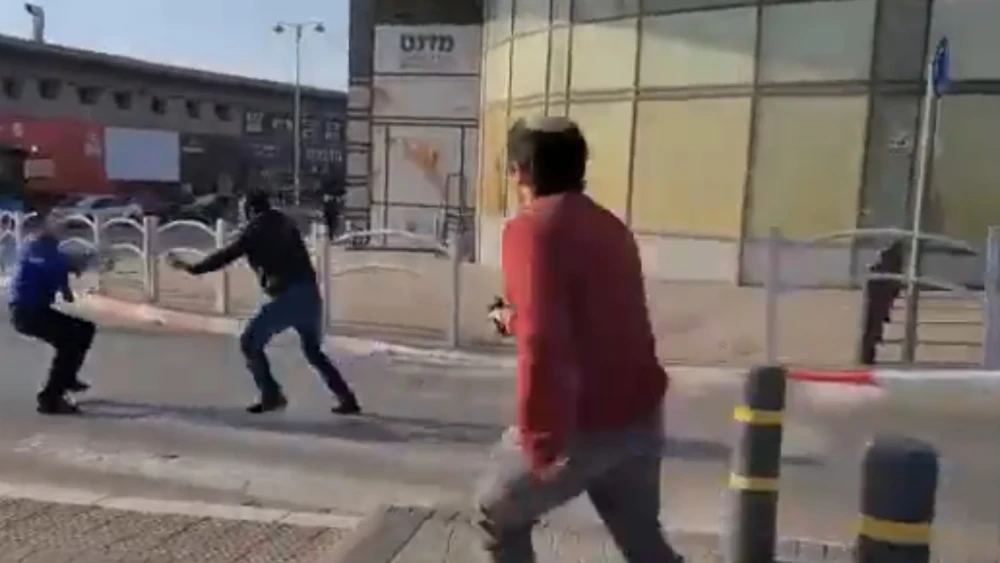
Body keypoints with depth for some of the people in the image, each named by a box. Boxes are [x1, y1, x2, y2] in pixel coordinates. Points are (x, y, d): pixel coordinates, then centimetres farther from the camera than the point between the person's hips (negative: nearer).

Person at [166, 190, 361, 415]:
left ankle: (271, 395, 1)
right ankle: (347, 399, 15)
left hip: (288, 297, -7)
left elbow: (228, 255, -4)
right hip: (310, 294, 7)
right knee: (313, 351, 21)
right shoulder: (285, 222, 20)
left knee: (250, 343, 8)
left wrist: (194, 268, -2)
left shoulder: (256, 228, 2)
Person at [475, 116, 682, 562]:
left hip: (584, 422, -7)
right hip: (641, 415, 8)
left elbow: (543, 341, -24)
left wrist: (540, 440, -22)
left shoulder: (530, 228, -13)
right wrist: (517, 319, 33)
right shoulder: (611, 227, 13)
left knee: (498, 517, 17)